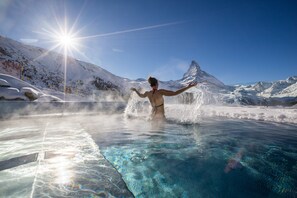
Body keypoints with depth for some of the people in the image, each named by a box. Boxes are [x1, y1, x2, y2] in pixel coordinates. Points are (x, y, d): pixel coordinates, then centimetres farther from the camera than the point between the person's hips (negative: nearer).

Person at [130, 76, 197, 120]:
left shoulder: (147, 93, -1)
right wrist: (188, 87, -21)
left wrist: (135, 90, 41)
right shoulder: (160, 92, -19)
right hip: (160, 116, -7)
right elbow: (175, 93, -24)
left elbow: (141, 95, 22)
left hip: (153, 115, 7)